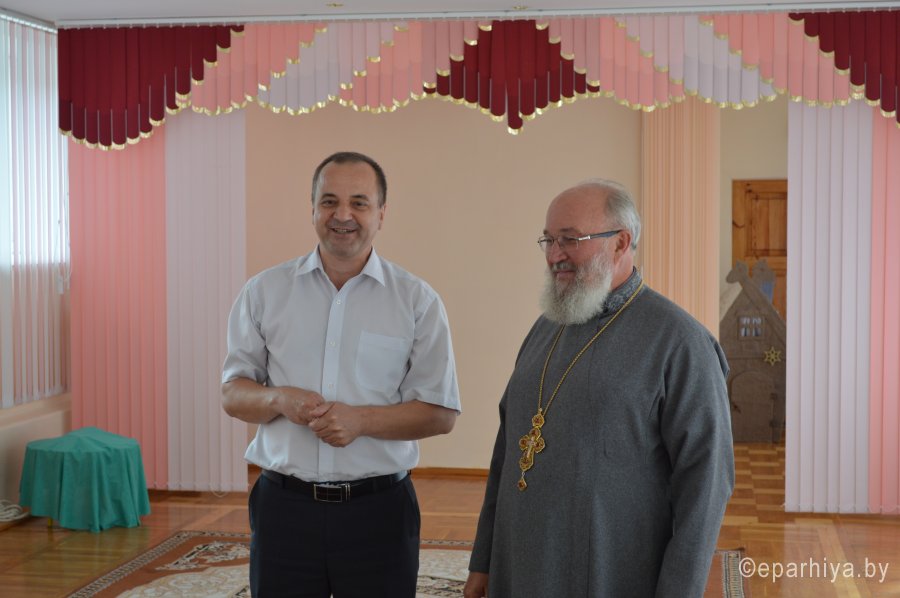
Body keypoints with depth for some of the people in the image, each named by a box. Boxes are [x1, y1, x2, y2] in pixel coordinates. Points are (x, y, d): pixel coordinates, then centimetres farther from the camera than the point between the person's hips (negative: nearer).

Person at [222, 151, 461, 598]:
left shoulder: (417, 301, 0)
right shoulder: (265, 291, 5)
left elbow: (441, 414, -1)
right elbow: (233, 395, 8)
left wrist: (361, 419, -17)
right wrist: (279, 400, -14)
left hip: (378, 509, -1)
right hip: (283, 506, 1)